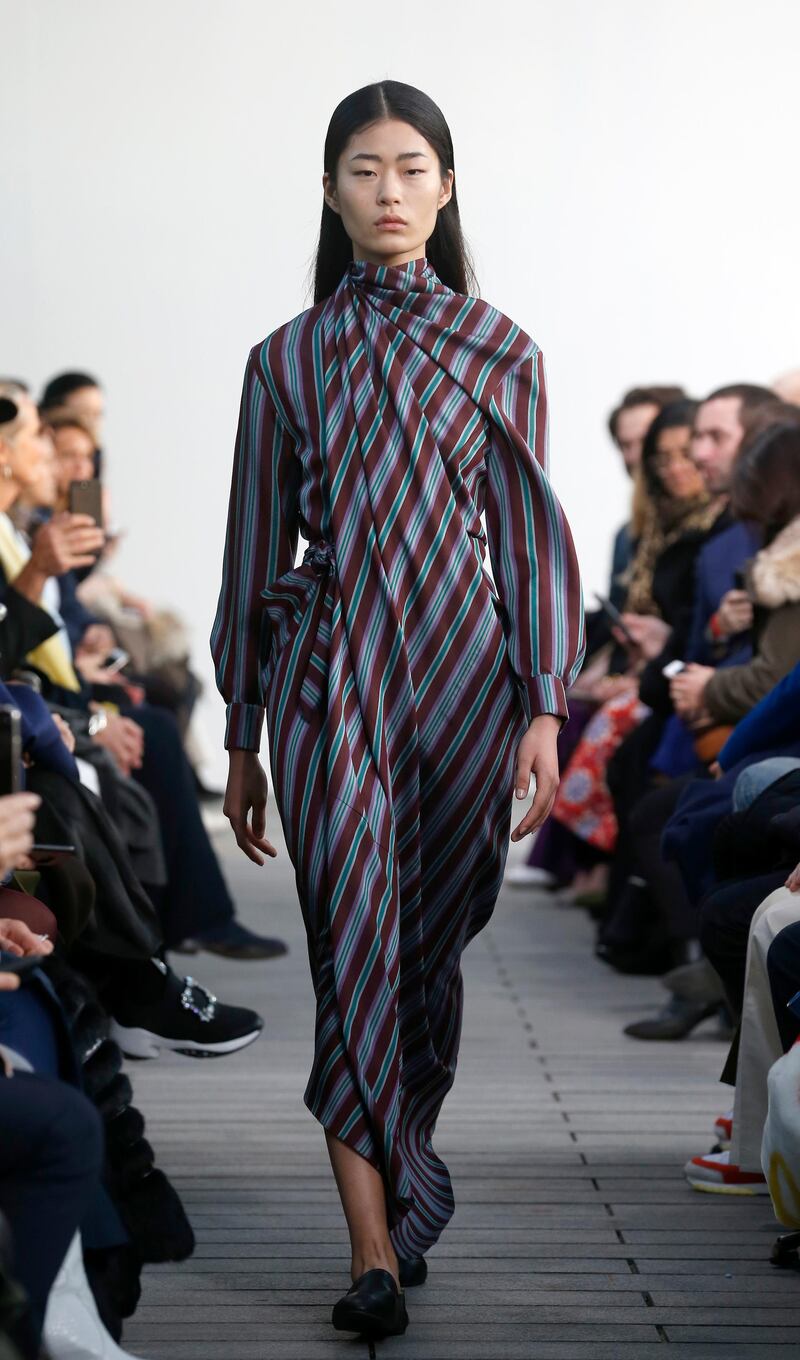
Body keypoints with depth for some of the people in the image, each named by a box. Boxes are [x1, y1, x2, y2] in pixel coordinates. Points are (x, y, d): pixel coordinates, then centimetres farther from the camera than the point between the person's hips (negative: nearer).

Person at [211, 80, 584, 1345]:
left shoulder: (498, 349, 6)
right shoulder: (287, 360, 7)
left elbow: (529, 536, 5)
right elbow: (256, 551, 9)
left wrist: (544, 709, -4)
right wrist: (241, 742, 10)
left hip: (461, 669, 1)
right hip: (329, 675, -1)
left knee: (432, 950, 8)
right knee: (354, 950, -10)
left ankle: (400, 1186, 29)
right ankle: (378, 1253, -11)